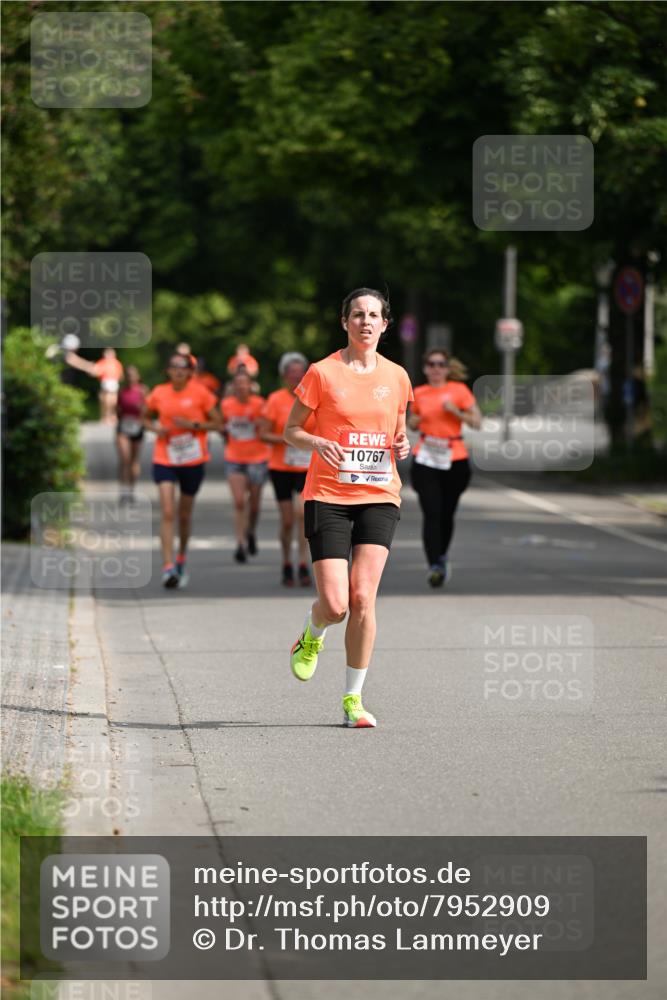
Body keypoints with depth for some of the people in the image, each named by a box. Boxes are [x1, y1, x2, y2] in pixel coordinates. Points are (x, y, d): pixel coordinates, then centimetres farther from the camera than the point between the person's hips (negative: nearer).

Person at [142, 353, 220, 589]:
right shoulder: (159, 394, 1)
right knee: (167, 513, -14)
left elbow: (216, 423, 0)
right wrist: (155, 427, -5)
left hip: (193, 461, 0)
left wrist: (193, 425, -15)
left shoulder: (200, 393, -4)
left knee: (185, 514, 13)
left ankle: (181, 559, 36)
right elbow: (145, 417, 17)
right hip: (165, 460, 0)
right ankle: (168, 567, -19)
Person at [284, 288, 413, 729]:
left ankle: (353, 699, 0)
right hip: (328, 497, -2)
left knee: (363, 596, -11)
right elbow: (291, 430, 4)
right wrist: (317, 443, -17)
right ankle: (312, 637, 28)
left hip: (379, 497, 2)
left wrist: (402, 444, -1)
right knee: (335, 604, -11)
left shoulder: (396, 376, 8)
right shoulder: (322, 373, -2)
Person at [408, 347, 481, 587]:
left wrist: (455, 411, -16)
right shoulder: (419, 393, 8)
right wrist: (414, 421, -1)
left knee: (446, 514, 9)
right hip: (425, 460, 0)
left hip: (454, 459, 0)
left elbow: (477, 422, -2)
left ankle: (442, 556, 34)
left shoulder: (459, 390, 0)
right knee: (431, 513, -14)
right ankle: (434, 567, -20)